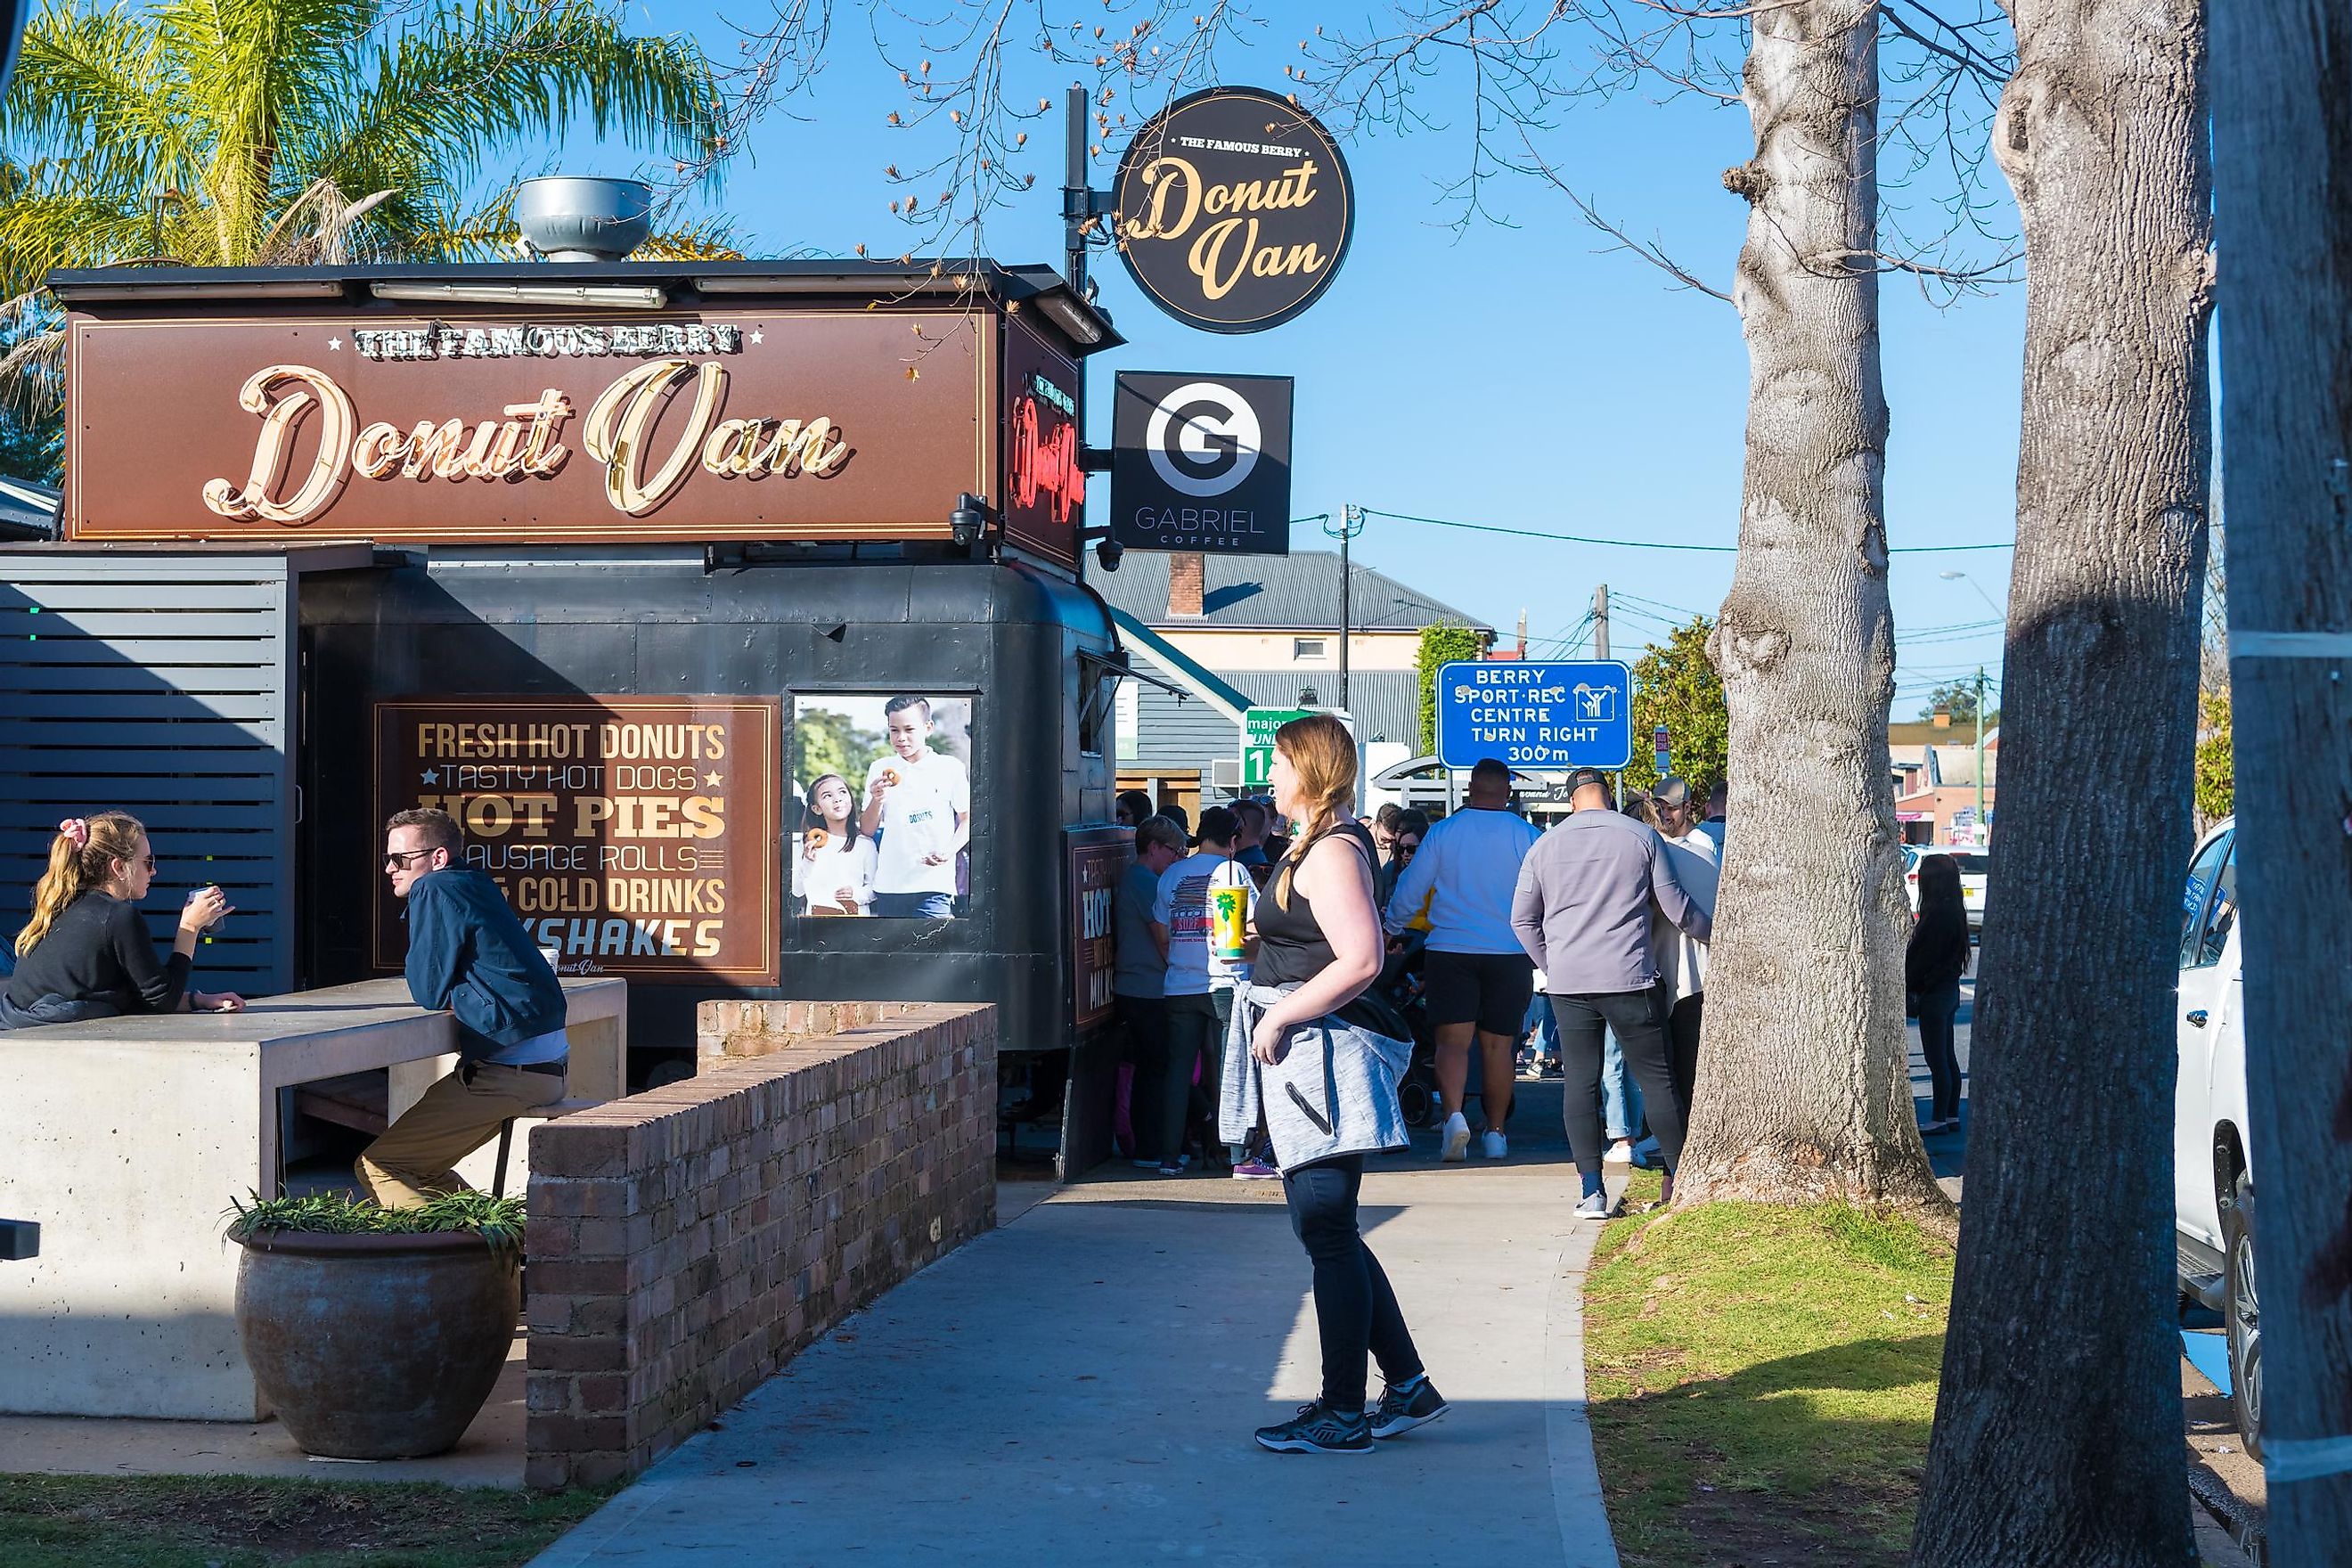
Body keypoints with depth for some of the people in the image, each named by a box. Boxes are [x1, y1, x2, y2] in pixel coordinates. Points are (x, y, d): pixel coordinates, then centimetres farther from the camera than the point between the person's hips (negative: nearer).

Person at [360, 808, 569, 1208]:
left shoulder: (434, 890, -10)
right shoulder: (475, 884, 18)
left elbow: (428, 992, -10)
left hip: (507, 1074, -10)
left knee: (376, 1167, -7)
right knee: (416, 1169, 19)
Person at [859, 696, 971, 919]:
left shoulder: (950, 767, 3)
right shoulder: (880, 769, 10)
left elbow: (967, 819, 8)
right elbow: (866, 830, 10)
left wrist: (949, 851, -9)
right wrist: (876, 800, -9)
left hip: (933, 885, -3)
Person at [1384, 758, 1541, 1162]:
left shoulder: (1442, 833, 0)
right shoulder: (1528, 836, -2)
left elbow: (1409, 892, 6)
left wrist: (1392, 929, 24)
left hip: (1450, 950, -1)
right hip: (1510, 954, 1)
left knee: (1453, 1039, -3)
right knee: (1498, 1044, 8)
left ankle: (1453, 1113, -24)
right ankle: (1496, 1132, 14)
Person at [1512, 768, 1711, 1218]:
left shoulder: (1545, 846, 6)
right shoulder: (1640, 836, 0)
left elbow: (1522, 919, 11)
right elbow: (1676, 906, 4)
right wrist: (1712, 933, 22)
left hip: (1569, 983, 2)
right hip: (1630, 979, -2)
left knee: (1580, 1084, 4)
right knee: (1657, 1078, 6)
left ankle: (1592, 1190, -2)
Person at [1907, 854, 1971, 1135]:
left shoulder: (1939, 913, -21)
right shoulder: (1954, 909, 9)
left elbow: (1926, 956, -19)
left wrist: (1909, 985, -9)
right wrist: (1913, 983, 16)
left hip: (1934, 993, -10)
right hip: (1949, 989, 10)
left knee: (1937, 1059, -4)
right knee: (1947, 1057, 14)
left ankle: (1939, 1119, 1)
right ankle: (1952, 1116, 20)